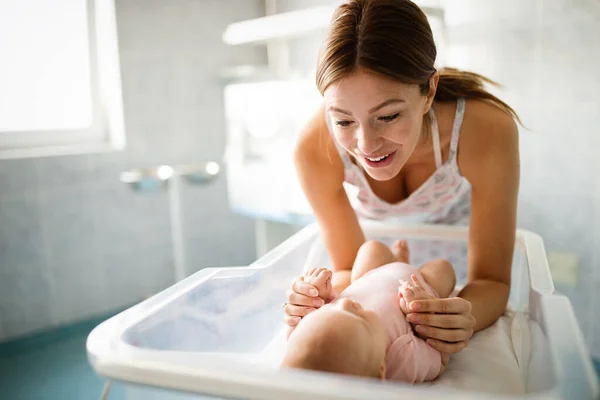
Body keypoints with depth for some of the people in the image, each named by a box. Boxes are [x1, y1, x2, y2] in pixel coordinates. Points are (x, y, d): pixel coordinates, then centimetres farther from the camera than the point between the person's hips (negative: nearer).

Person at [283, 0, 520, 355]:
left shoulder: (487, 131, -40)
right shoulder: (315, 150, -37)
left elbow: (492, 281, -30)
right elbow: (349, 269, -24)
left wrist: (466, 319, -52)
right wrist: (319, 295, -47)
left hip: (458, 229, 0)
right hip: (376, 238, 1)